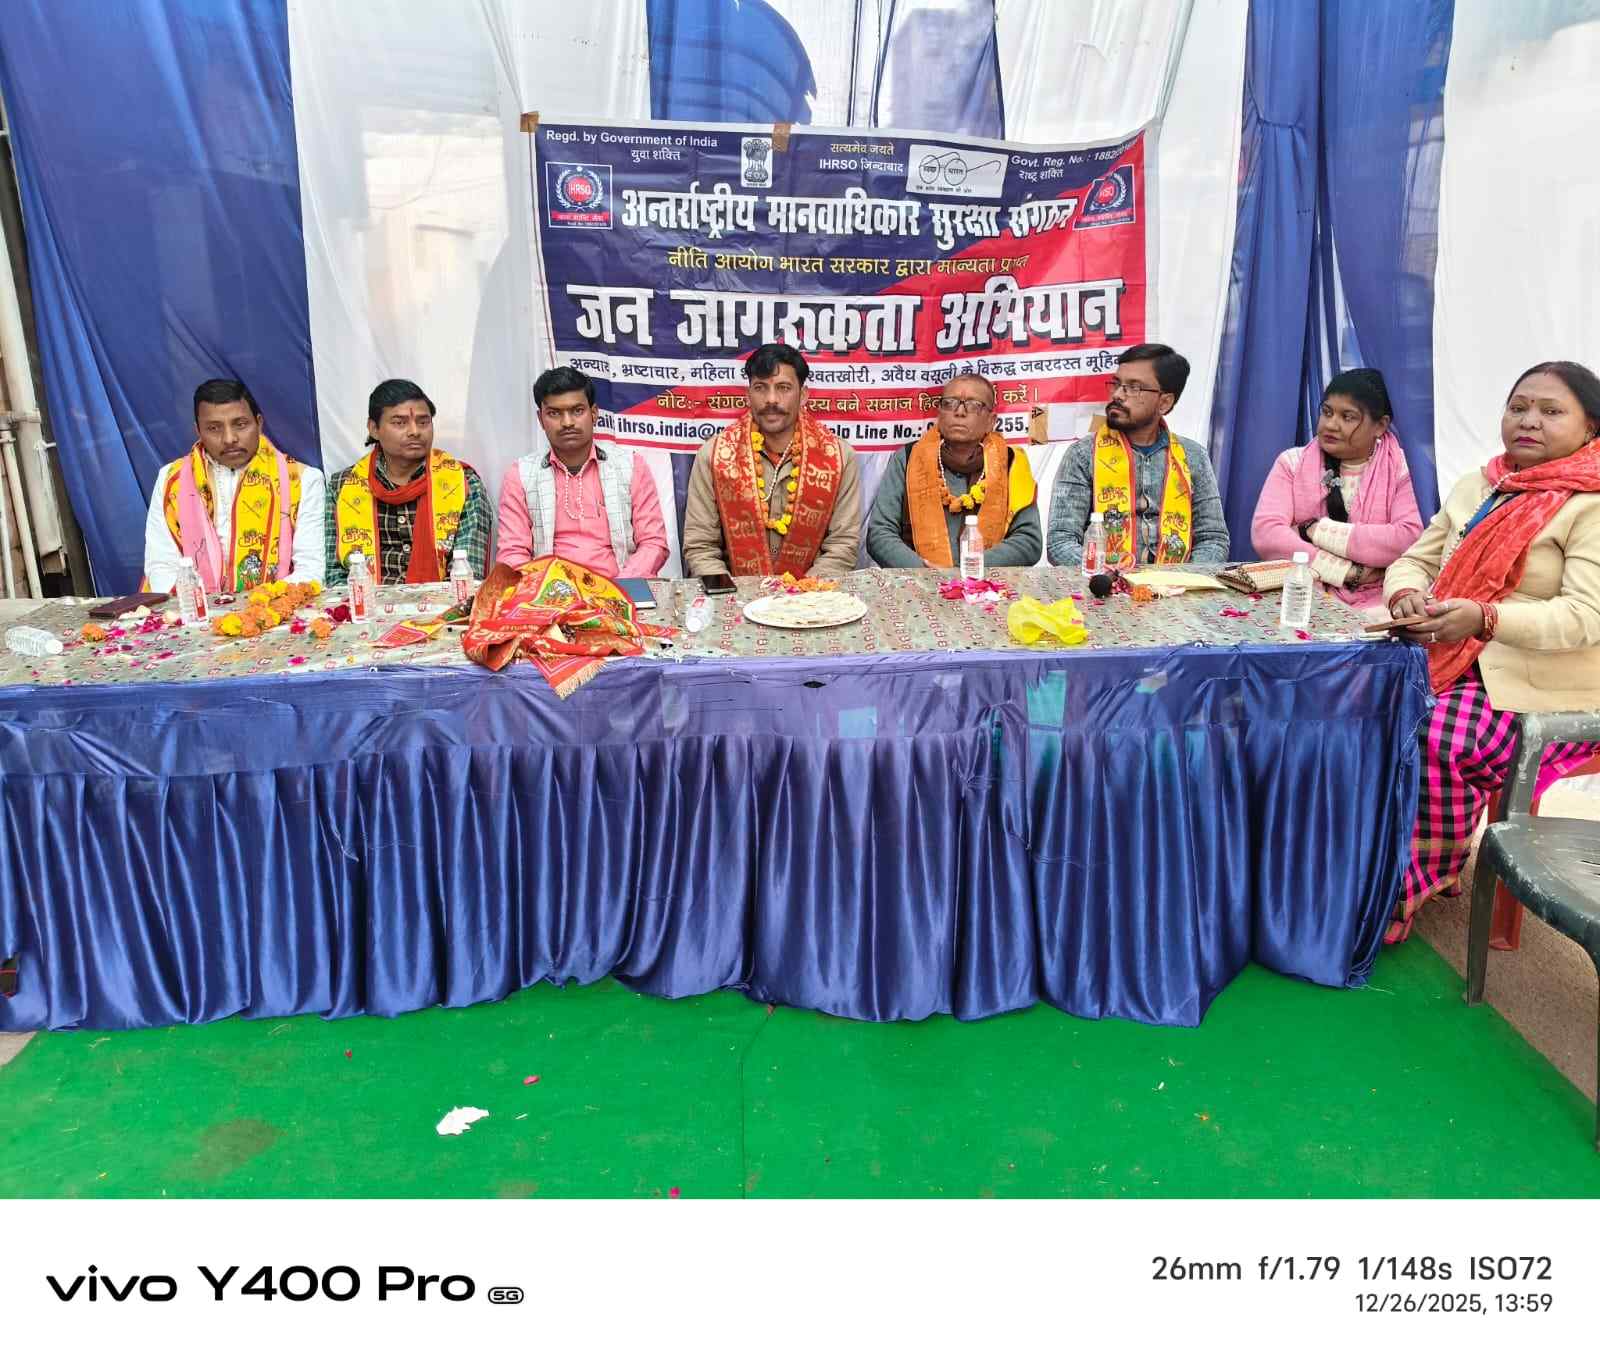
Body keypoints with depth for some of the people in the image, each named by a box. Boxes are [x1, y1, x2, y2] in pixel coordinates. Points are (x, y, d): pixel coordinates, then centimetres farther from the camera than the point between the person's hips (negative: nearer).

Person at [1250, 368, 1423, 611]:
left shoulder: (1397, 468, 6)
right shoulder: (1293, 462, 7)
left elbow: (1408, 540, -11)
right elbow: (1265, 533, -9)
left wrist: (1317, 530, -12)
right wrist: (1347, 571, -14)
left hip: (1374, 604, -1)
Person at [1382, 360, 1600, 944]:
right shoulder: (1475, 488, 15)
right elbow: (1413, 562, 14)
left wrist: (1485, 618, -32)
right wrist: (1407, 596, -12)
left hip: (1543, 687, -7)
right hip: (1456, 665, 7)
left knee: (1430, 741, -30)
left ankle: (1408, 891, -9)